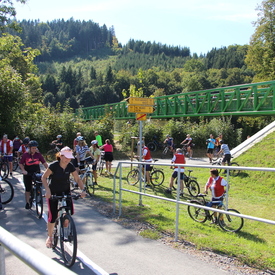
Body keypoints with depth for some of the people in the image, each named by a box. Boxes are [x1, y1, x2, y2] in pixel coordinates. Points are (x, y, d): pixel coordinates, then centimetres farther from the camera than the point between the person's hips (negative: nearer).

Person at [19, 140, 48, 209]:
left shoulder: (38, 154, -5)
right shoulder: (25, 154, -9)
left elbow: (44, 163, -6)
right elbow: (20, 164, -2)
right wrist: (23, 170, -18)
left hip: (37, 173, 1)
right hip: (28, 174, -1)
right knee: (28, 189, 3)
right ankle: (27, 203, 17)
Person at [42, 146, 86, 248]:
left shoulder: (70, 166, -11)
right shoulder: (54, 165, -22)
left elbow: (78, 179, -4)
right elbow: (44, 177, -14)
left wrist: (83, 189, -20)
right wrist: (47, 190, -27)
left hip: (65, 191, 3)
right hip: (53, 192, -3)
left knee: (70, 211, -13)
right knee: (52, 216, -6)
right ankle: (50, 237, 17)